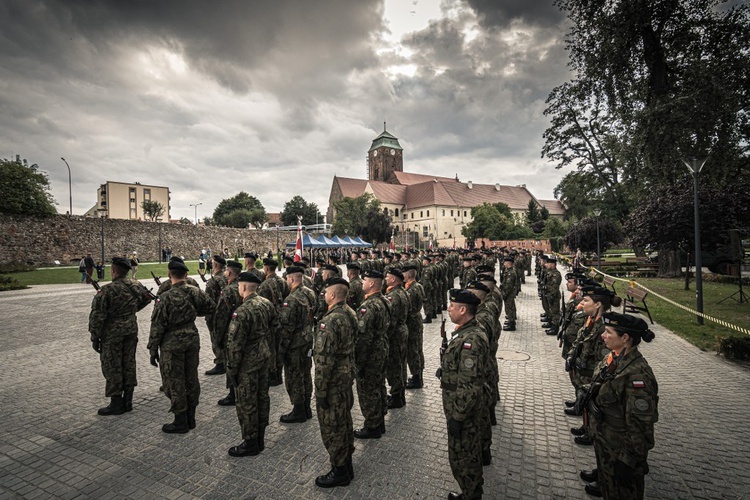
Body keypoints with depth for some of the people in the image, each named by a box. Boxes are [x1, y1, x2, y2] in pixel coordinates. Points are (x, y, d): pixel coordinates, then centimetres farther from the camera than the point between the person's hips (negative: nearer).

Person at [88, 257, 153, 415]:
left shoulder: (107, 290, -19)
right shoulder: (135, 285, -2)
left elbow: (97, 316, -15)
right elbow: (147, 298, 17)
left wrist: (94, 338, -6)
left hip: (112, 333, -5)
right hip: (131, 330, 6)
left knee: (112, 368, 7)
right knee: (129, 364, 13)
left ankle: (116, 404, 15)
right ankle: (127, 402, 22)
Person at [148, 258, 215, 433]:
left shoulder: (165, 298, -17)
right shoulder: (196, 292, -4)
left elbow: (157, 326, -12)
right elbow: (211, 307, 11)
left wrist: (153, 349, -3)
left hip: (172, 344, -5)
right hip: (193, 339, 5)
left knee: (175, 383, 7)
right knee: (191, 379, 15)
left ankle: (181, 423, 17)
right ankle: (191, 417, 27)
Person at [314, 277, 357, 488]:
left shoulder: (330, 320, -26)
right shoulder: (350, 314, 2)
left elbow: (325, 360, -25)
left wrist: (321, 391, -18)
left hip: (333, 380, -9)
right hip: (347, 375, 9)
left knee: (331, 426, 8)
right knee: (344, 421, 21)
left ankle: (340, 472, 24)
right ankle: (347, 465, 37)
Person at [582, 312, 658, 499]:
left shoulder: (637, 375, -33)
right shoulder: (616, 358, -6)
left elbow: (639, 424, -27)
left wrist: (629, 460, -19)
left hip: (619, 448, -7)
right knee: (605, 468, 33)